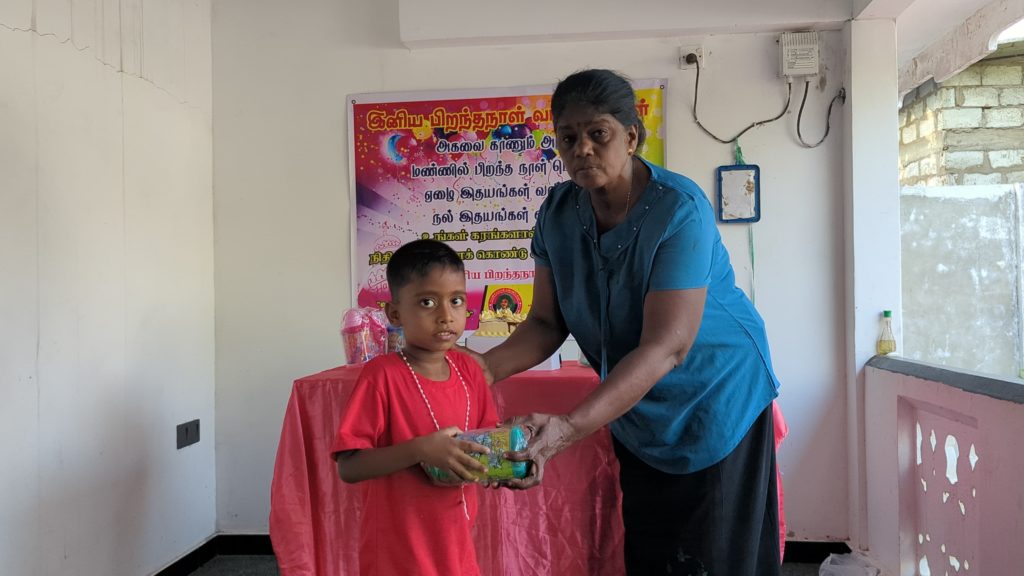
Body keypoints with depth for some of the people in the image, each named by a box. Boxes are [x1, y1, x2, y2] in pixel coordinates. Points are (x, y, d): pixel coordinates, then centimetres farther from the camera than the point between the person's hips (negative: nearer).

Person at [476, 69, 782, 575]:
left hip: (716, 398, -5)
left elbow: (666, 347, -34)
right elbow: (548, 322, -7)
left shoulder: (679, 209, -27)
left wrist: (570, 427, -44)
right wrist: (489, 366, -28)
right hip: (638, 410, 5)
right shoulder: (558, 212, -9)